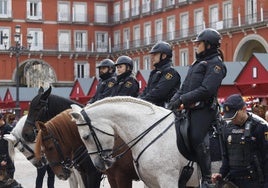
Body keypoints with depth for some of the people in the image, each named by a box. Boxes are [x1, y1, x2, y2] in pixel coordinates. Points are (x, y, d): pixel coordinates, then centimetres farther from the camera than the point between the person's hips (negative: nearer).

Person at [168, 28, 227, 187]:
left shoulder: (215, 63, -6)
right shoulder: (198, 62, 23)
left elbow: (206, 90, -18)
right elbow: (185, 87, 21)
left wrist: (182, 99, -20)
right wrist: (173, 101, 5)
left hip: (204, 109, -9)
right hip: (190, 109, 9)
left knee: (197, 139, -16)